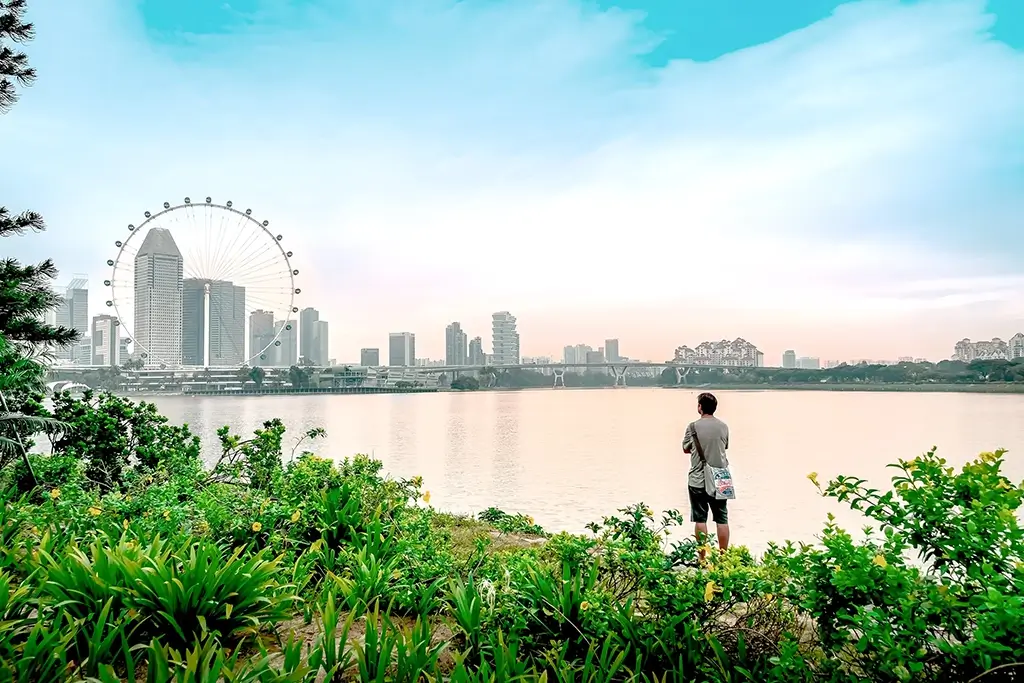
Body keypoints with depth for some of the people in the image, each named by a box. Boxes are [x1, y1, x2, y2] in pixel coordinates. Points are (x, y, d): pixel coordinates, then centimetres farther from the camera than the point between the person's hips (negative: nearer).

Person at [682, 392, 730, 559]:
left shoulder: (693, 426, -9)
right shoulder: (723, 426, 1)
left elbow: (686, 449, 1)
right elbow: (725, 447, 14)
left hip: (698, 480, -3)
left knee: (700, 519, 4)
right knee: (722, 519, 8)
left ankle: (702, 558, 8)